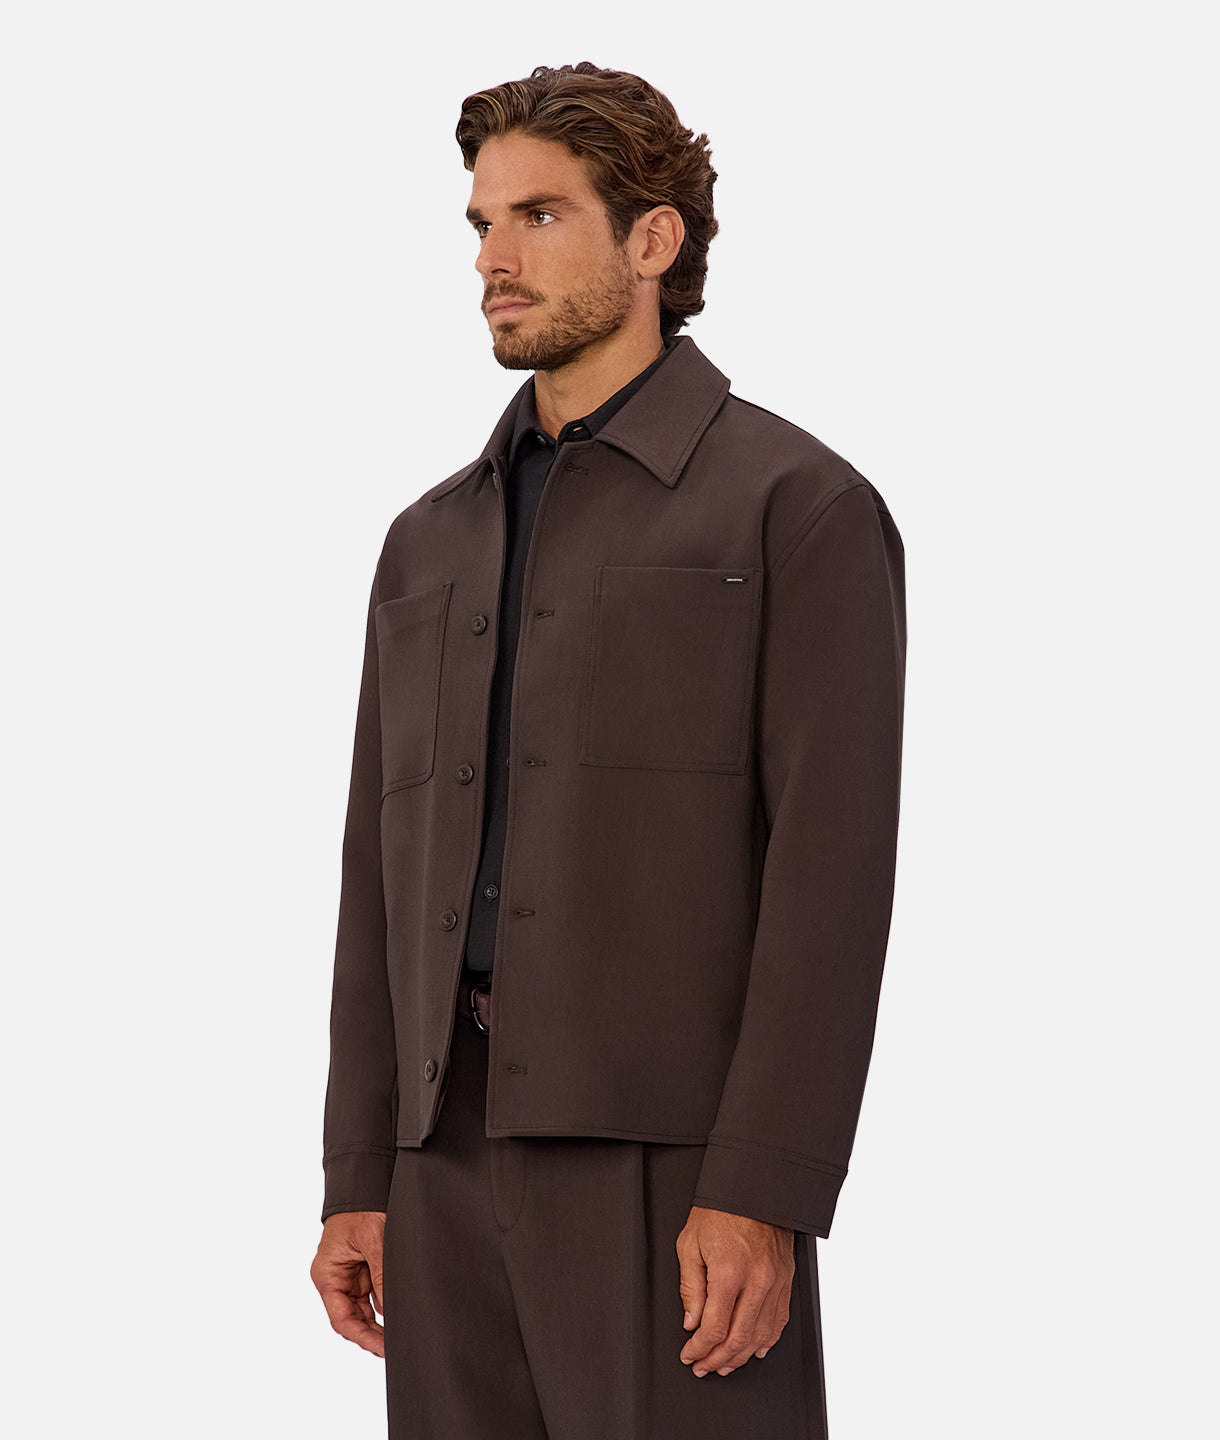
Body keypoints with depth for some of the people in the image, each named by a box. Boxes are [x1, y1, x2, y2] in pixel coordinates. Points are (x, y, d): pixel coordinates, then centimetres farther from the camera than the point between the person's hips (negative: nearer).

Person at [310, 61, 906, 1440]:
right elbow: (384, 875, 17)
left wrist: (762, 1196, -17)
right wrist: (358, 1182, 10)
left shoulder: (799, 505, -2)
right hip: (458, 1151, 6)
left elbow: (832, 866, -10)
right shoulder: (433, 542, 18)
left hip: (676, 1155, -6)